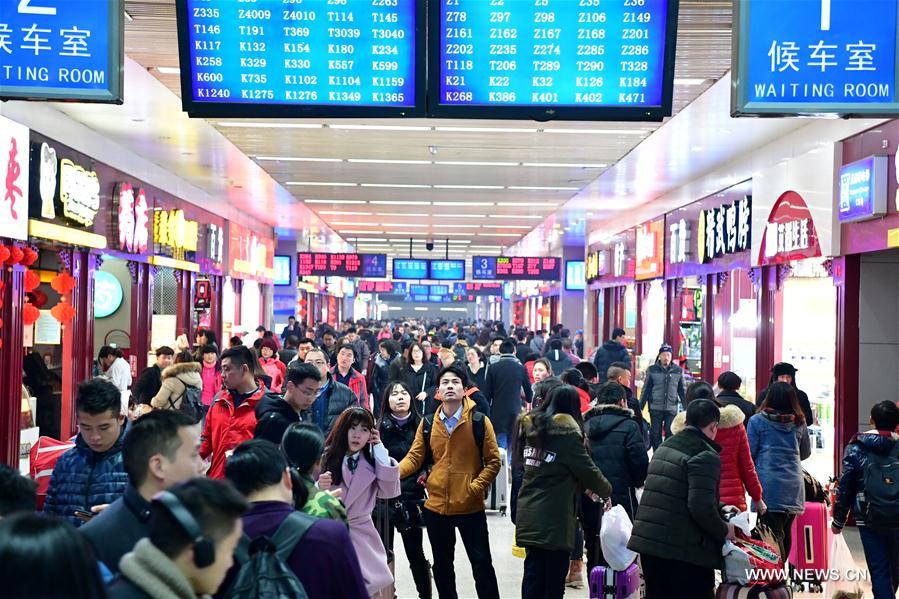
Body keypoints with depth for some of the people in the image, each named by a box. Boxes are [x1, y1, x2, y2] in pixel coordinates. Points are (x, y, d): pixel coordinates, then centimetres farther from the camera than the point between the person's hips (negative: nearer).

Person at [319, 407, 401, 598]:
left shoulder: (372, 461, 5)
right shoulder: (325, 457, -9)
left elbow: (389, 491, -7)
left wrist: (380, 450, -8)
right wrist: (318, 489, -31)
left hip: (361, 535, 4)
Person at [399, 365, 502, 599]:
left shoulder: (479, 421, -6)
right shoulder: (427, 423, 3)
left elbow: (493, 461, -4)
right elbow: (415, 457, -1)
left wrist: (476, 486, -14)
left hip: (470, 507, -3)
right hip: (436, 506, 3)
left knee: (481, 563, 4)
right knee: (442, 565, 16)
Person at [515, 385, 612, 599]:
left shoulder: (531, 427, 8)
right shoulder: (566, 431, -12)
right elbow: (587, 469, -8)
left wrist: (583, 486, 13)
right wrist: (606, 490, 12)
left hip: (528, 514, 6)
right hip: (554, 517, -6)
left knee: (534, 572, 11)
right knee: (554, 576, 3)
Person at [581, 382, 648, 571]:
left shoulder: (585, 426, 8)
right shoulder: (628, 426, -5)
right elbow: (640, 461, -11)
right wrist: (638, 482, 8)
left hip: (589, 501, 4)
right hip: (621, 497, -4)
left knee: (594, 557, 13)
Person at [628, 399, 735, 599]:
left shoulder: (665, 446, 14)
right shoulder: (706, 456, -12)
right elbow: (702, 507, -21)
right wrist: (724, 531, -3)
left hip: (649, 543, 8)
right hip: (686, 551, -8)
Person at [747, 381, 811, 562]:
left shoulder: (757, 420, -3)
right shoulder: (799, 422, 8)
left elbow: (750, 453, -2)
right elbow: (806, 452, 20)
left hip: (768, 484, -4)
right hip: (794, 485, 4)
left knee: (774, 534, -6)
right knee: (786, 532, 14)